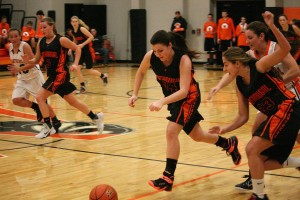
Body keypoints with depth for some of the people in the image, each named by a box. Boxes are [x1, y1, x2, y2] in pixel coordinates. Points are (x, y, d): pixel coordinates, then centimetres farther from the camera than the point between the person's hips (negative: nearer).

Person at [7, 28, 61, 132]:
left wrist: (19, 69, -34)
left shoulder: (25, 46, -21)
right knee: (16, 100, -10)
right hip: (22, 78, 7)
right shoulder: (10, 47, -1)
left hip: (34, 76, -6)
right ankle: (37, 108, 11)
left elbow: (32, 63, -25)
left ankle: (56, 122, 13)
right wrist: (14, 70, 4)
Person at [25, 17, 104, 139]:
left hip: (60, 74, -7)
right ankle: (95, 117, 32)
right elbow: (36, 60, 11)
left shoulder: (61, 40, -11)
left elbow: (77, 48, -4)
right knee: (73, 102, 16)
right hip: (52, 75, 7)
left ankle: (48, 127, -5)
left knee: (40, 97, -14)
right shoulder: (41, 42, 8)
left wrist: (75, 64, -14)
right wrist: (27, 61, -9)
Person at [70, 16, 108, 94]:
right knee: (77, 68, -9)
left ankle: (103, 76, 27)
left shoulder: (82, 29, -15)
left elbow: (91, 37, -20)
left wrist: (82, 44, -24)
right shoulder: (73, 32, 6)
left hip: (88, 50, -6)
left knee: (90, 71, -1)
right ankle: (83, 87, 2)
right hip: (81, 51, 6)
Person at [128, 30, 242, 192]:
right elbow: (141, 72, 3)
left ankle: (168, 178, -15)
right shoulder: (150, 56, -20)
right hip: (172, 97, 6)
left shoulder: (183, 59, -33)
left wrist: (162, 102, -52)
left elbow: (184, 91, -40)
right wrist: (135, 94, -8)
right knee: (198, 136, 18)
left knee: (171, 132, -22)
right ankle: (229, 144, 45)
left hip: (189, 97, -6)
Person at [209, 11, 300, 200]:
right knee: (263, 161, 11)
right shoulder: (240, 84, 9)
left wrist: (272, 26, -36)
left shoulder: (259, 67, -12)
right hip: (277, 116, 9)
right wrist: (224, 129, 0)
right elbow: (243, 117, 12)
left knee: (252, 148, -15)